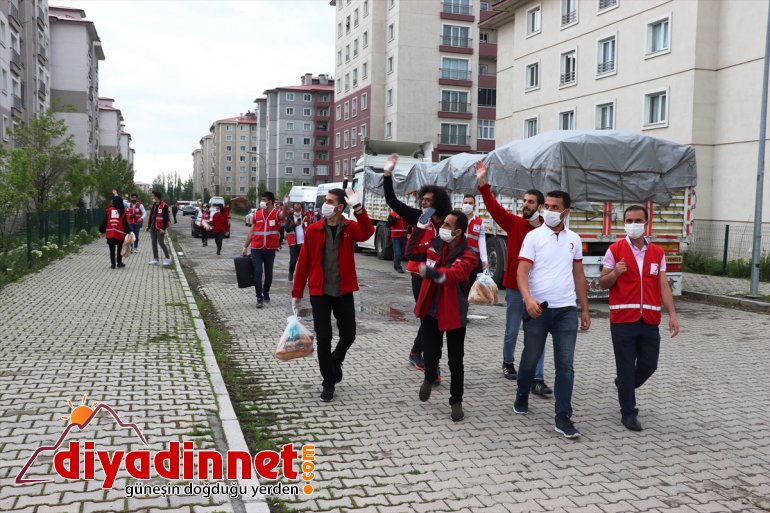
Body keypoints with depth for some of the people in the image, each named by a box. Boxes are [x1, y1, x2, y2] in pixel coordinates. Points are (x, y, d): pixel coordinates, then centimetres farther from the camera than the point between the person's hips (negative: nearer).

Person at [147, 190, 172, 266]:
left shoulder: (164, 206, -12)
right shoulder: (153, 205, 13)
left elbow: (166, 218, -15)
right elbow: (151, 216, 19)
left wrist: (163, 228, -19)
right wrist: (149, 226, 16)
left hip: (160, 229, -8)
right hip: (153, 228, 8)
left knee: (161, 243, -7)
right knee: (154, 243, 10)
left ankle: (168, 258, 5)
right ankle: (155, 259, 17)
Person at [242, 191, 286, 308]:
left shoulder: (276, 214, -5)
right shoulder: (257, 214, 3)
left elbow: (283, 215, -31)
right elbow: (252, 232, 9)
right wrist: (245, 247, 9)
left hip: (270, 249, -1)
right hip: (256, 249, 1)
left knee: (269, 274, 10)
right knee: (257, 272, -5)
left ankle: (266, 293, 34)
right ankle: (259, 297, 3)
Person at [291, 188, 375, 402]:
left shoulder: (350, 227, -2)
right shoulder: (313, 230, -3)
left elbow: (367, 233, -27)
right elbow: (303, 263, 0)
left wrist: (358, 208, -39)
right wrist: (297, 293, 1)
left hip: (343, 292, 1)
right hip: (319, 292, 0)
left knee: (348, 334, 5)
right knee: (323, 338, 2)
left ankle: (335, 362, 37)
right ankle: (328, 383, 17)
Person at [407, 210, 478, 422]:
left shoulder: (468, 255, -15)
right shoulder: (435, 243, -1)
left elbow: (455, 273, -34)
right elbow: (411, 252, 12)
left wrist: (433, 273, -54)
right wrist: (419, 228, 0)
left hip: (453, 313, -3)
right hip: (430, 310, 3)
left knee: (455, 361, 7)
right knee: (430, 354, 11)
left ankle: (456, 401, 24)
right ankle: (430, 379, 45)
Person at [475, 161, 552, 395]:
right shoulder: (514, 223, -1)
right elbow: (494, 207, -12)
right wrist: (483, 183, -21)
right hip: (514, 288, 0)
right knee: (512, 331, 13)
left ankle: (537, 379, 2)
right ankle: (508, 363, 37)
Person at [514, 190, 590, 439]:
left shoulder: (574, 239, 9)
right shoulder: (533, 236, -3)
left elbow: (579, 275, 15)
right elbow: (521, 271, -10)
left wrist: (585, 309, 13)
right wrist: (528, 298, -27)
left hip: (566, 310, 3)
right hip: (538, 308, -2)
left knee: (565, 365, -1)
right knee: (530, 359, 11)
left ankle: (563, 417, 4)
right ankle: (522, 398, 35)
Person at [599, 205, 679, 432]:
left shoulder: (657, 253, 9)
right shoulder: (615, 250, -2)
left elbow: (663, 286, 8)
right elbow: (603, 283, 0)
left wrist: (672, 315, -1)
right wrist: (614, 273, -21)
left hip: (650, 321, 4)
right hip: (623, 320, -4)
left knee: (649, 365, 9)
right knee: (626, 367, 2)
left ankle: (624, 385, 40)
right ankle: (628, 413, 16)